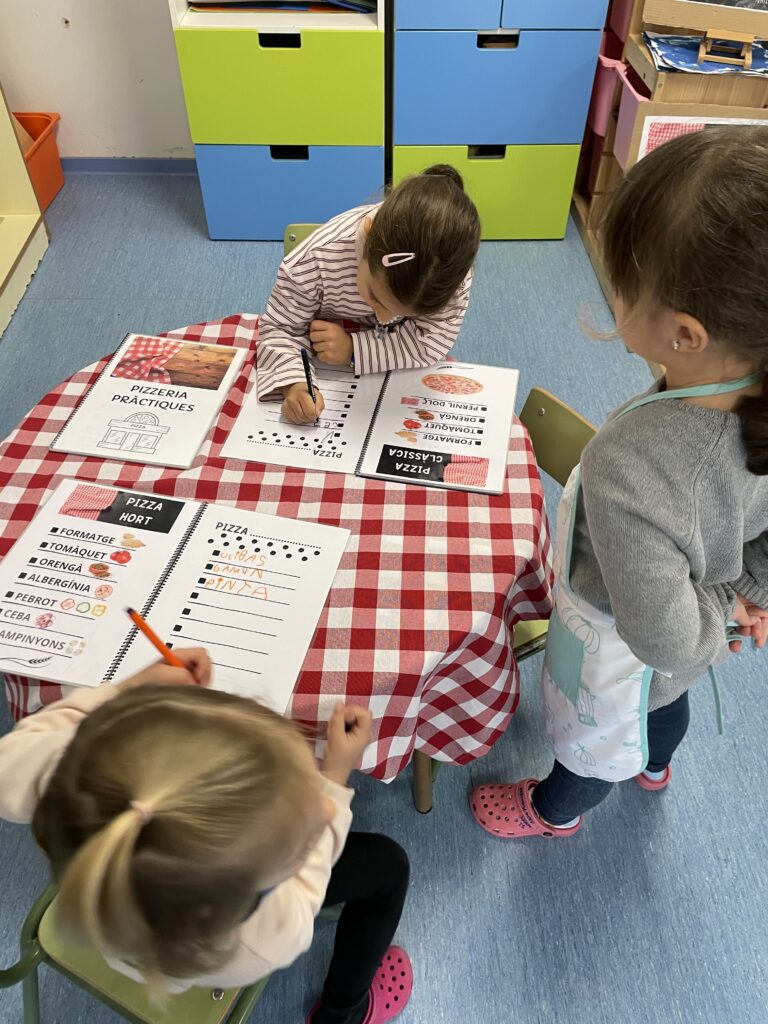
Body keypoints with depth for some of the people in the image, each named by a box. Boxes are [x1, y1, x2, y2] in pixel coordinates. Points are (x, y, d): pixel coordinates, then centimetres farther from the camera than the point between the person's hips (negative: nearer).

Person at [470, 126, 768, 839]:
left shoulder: (627, 472, -48)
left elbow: (665, 638, -35)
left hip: (619, 651, -6)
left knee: (591, 734, 28)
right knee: (664, 700, 39)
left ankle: (556, 810, 63)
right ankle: (654, 763, 74)